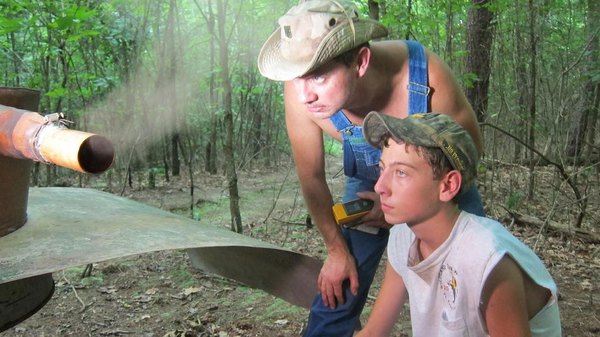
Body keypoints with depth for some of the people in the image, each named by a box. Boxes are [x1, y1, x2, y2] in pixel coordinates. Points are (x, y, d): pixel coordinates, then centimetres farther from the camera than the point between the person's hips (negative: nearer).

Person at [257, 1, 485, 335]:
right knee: (334, 298, 0)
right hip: (367, 185, 1)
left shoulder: (426, 75, -36)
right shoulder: (301, 90, -30)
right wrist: (337, 249, -4)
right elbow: (312, 178, -12)